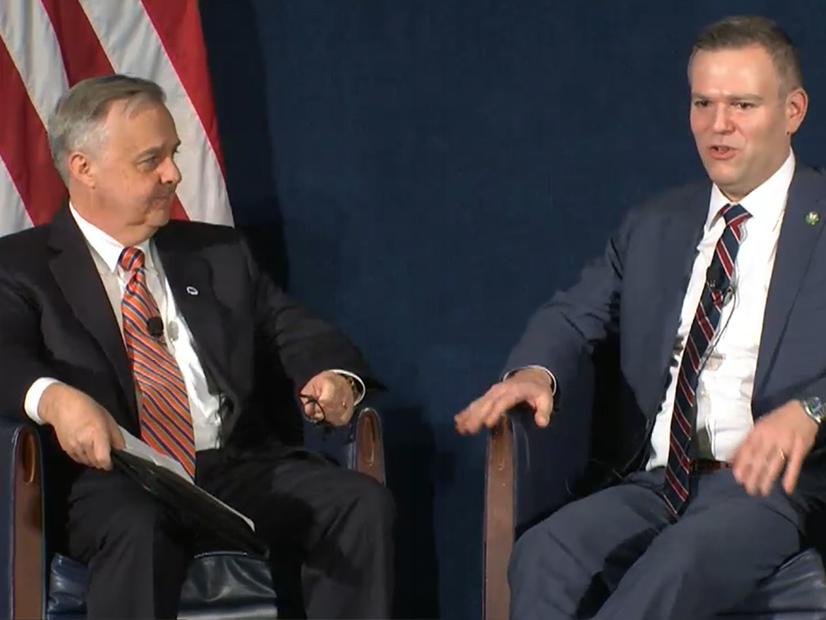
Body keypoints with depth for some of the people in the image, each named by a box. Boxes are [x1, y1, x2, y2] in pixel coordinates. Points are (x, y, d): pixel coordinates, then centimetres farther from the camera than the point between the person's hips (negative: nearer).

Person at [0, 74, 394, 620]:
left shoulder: (220, 253, 24)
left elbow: (295, 330, 20)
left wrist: (335, 375, -6)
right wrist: (52, 397, -32)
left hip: (242, 468, 4)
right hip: (118, 481, -4)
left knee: (363, 503, -23)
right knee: (138, 531, -39)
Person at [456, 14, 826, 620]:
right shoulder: (653, 226, 21)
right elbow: (576, 313, 18)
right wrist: (536, 372, -7)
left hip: (770, 482, -4)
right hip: (658, 480, 5)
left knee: (678, 563, -37)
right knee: (545, 553, -27)